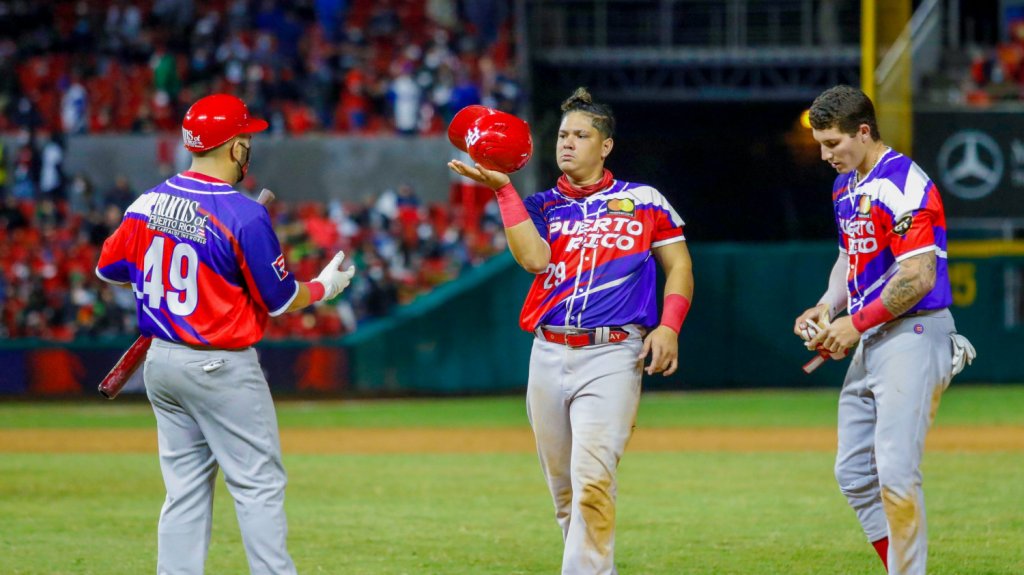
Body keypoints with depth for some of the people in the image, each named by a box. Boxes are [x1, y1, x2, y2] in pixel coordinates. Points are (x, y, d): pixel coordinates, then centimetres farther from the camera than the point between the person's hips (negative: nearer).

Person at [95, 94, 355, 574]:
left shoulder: (146, 205, 1)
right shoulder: (244, 215, -17)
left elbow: (108, 269, 14)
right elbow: (280, 301, -10)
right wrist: (324, 287, 9)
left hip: (161, 363, 7)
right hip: (221, 369, -7)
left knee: (185, 490, 12)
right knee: (259, 486, -1)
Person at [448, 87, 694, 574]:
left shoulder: (644, 201, 9)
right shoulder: (542, 206, 14)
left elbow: (679, 265, 10)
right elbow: (535, 259, -6)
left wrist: (669, 326, -6)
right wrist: (503, 189, -8)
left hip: (612, 356, -4)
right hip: (548, 356, 4)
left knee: (591, 478, -19)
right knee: (562, 487, 7)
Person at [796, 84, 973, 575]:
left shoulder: (904, 188, -16)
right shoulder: (846, 186, 14)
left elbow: (919, 278, -21)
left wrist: (856, 322, -17)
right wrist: (827, 307, 8)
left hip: (913, 336, -10)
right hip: (869, 343, 10)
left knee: (895, 470, -16)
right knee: (853, 473, 9)